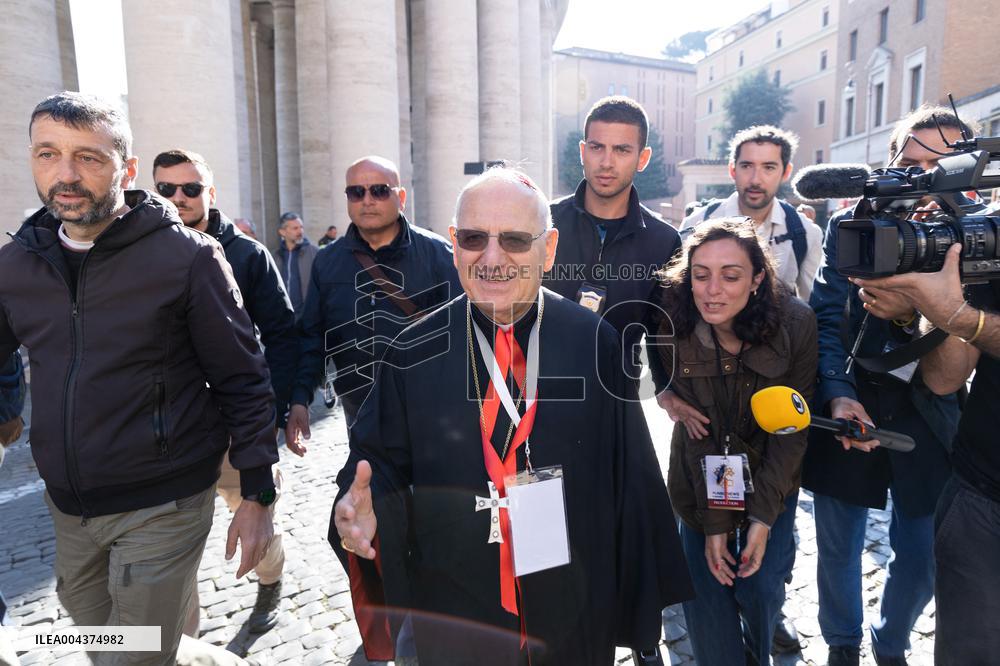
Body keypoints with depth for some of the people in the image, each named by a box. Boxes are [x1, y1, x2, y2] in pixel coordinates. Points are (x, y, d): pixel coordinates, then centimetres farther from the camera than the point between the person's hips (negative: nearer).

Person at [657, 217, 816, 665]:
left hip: (771, 478, 0)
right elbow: (699, 434, -15)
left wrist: (763, 516, -17)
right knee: (706, 591, 3)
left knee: (762, 588, 3)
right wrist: (713, 522, -17)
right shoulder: (675, 330, -21)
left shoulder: (796, 324, -22)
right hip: (702, 482, 0)